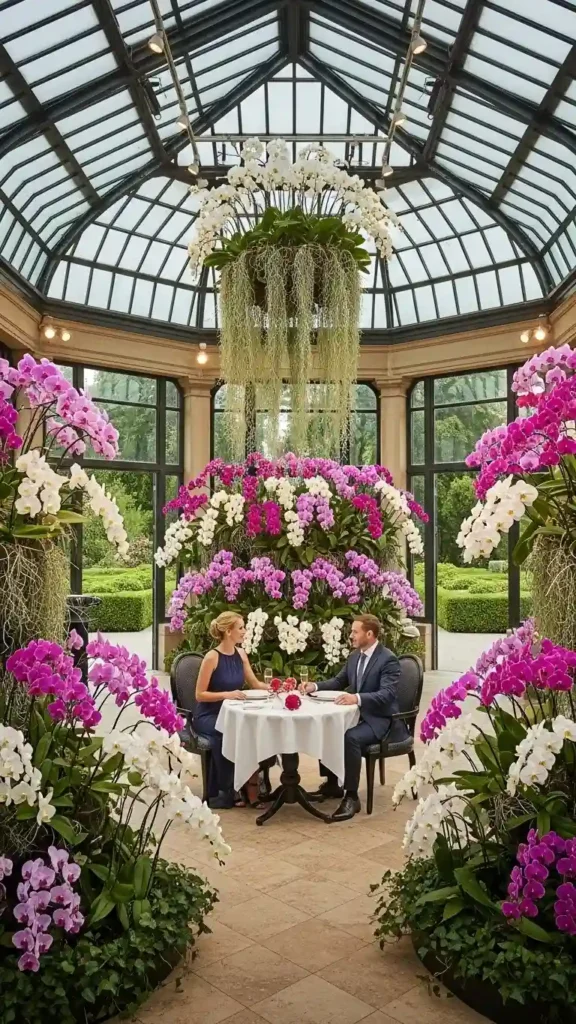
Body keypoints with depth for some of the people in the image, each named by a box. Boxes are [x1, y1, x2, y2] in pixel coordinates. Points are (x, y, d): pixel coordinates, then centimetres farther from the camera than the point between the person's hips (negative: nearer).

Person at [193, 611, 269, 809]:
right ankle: (224, 791, -19)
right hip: (207, 715, -5)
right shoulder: (212, 657, -14)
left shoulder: (240, 654, 6)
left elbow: (255, 684, 13)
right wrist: (226, 694, -25)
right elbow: (200, 695, -13)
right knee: (224, 733, -38)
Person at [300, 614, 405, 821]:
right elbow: (339, 681, 17)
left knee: (350, 738, -33)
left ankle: (351, 797, -22)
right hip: (358, 713, 9)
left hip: (380, 718, -9)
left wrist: (357, 698, -45)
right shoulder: (355, 655, 8)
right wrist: (315, 686, -2)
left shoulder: (388, 659, -18)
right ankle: (332, 784, 12)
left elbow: (387, 694, -30)